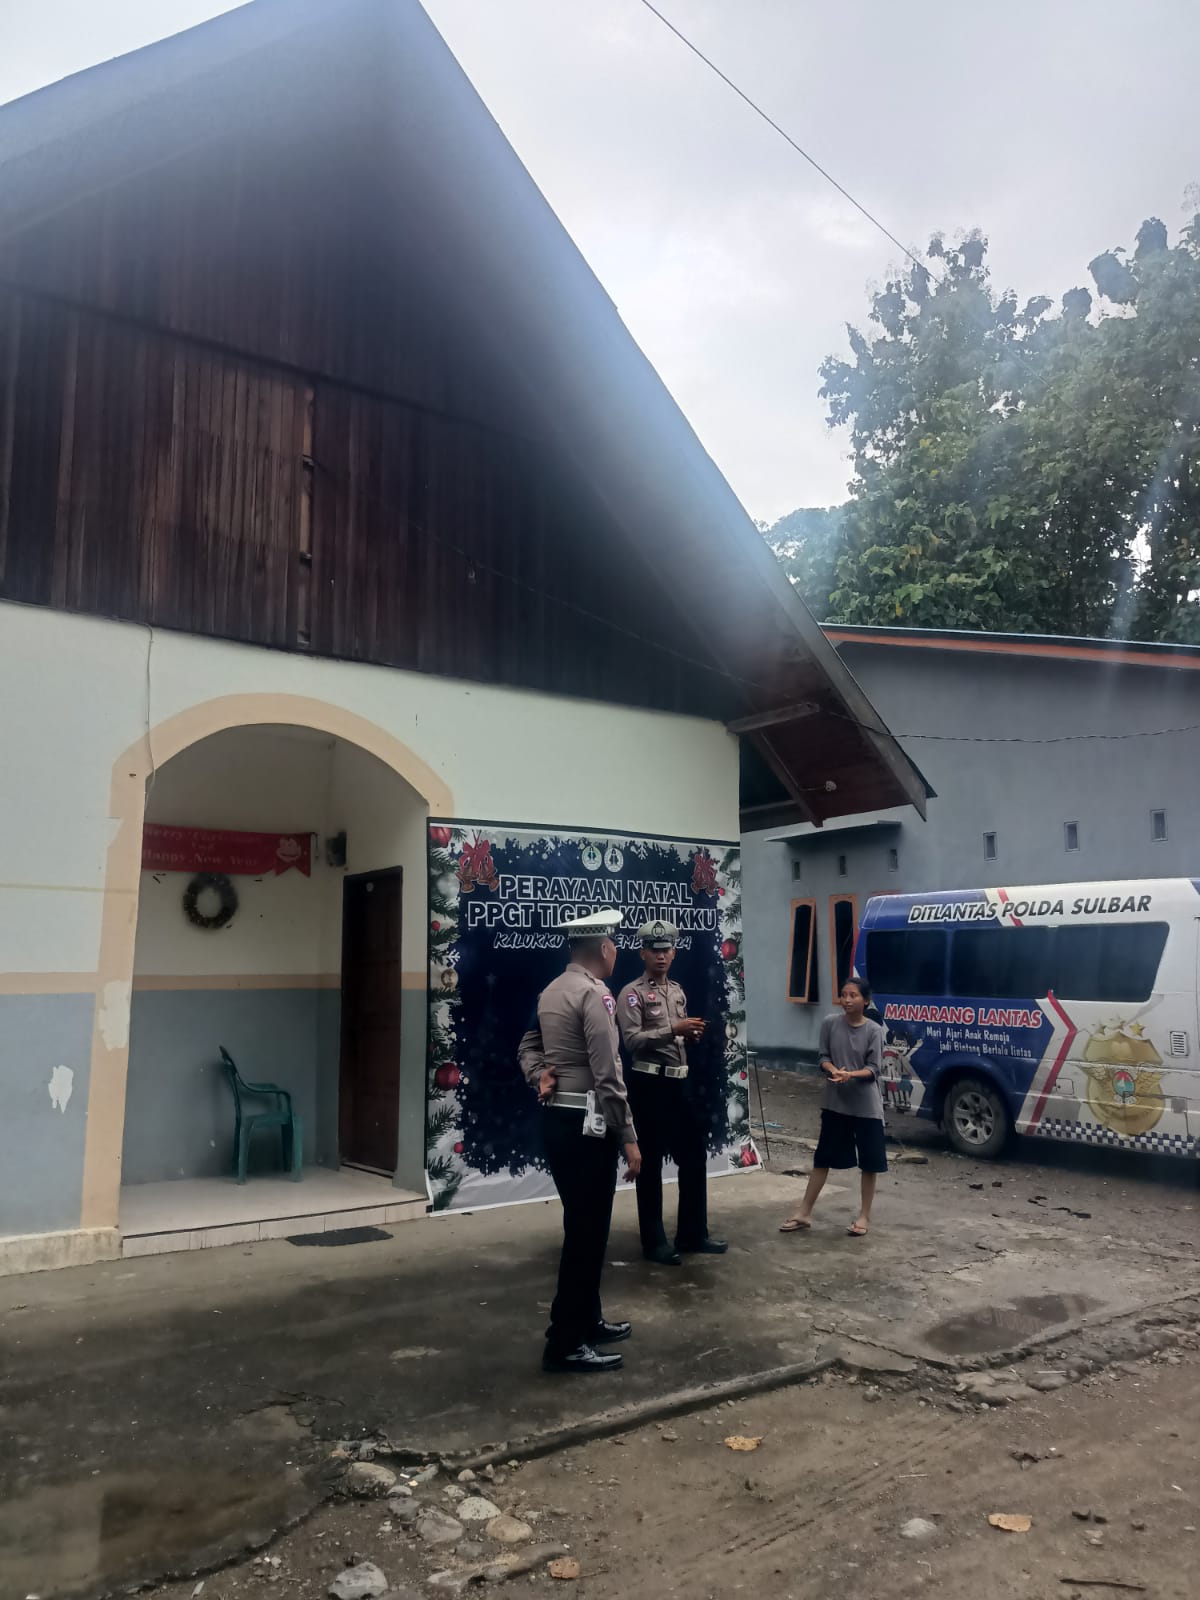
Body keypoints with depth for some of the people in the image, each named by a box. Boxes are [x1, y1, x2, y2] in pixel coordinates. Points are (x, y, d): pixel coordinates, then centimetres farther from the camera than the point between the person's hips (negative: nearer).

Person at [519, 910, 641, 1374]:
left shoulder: (551, 991, 12)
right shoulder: (594, 994, -17)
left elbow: (528, 1045, 20)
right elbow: (608, 1076, -20)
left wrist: (539, 1077, 3)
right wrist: (629, 1138, -16)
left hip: (556, 1120, 10)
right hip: (586, 1124, -9)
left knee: (582, 1226, 20)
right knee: (587, 1232, -1)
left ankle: (586, 1320, 32)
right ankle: (565, 1343, 6)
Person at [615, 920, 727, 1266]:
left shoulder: (678, 992, 15)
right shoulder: (632, 993, -9)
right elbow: (632, 1041, -19)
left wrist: (692, 1035, -1)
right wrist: (674, 1030, -26)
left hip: (679, 1084, 8)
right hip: (649, 1085, -8)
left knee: (694, 1157, 12)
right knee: (650, 1163, 3)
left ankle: (693, 1234, 26)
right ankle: (654, 1241, 13)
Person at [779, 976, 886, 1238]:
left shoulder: (874, 1030, -8)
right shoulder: (830, 1023, -2)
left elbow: (874, 1069, -9)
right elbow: (824, 1058, 2)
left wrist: (850, 1075, -26)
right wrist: (834, 1071, -19)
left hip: (866, 1105, -2)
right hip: (834, 1102, 2)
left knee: (869, 1162, 6)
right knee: (823, 1158, 9)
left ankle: (864, 1216, 21)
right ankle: (804, 1214, 17)